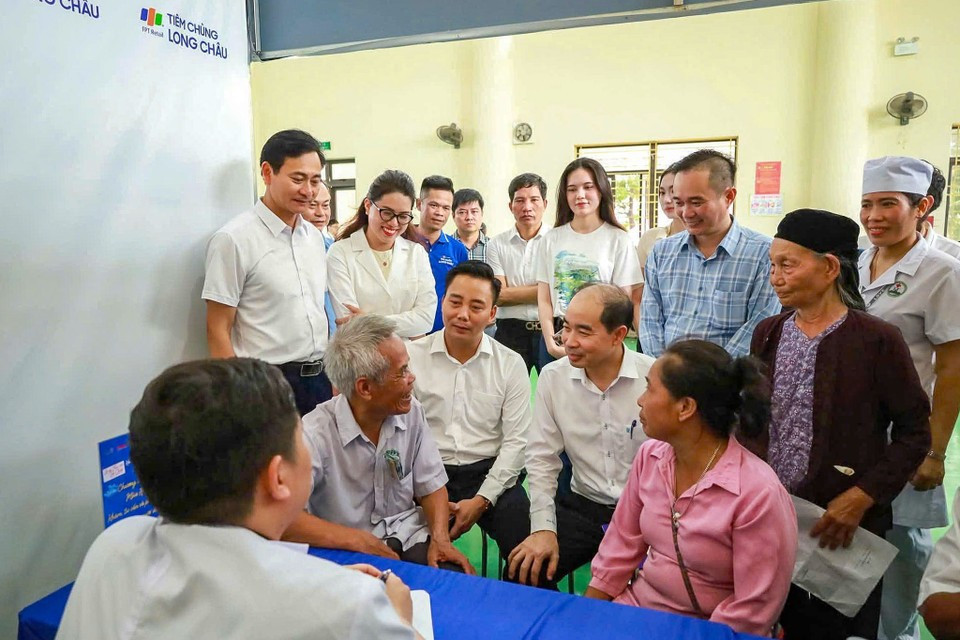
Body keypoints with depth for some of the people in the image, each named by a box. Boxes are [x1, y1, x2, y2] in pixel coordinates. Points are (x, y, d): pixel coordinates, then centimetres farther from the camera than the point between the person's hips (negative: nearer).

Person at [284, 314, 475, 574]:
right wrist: (359, 541, -27)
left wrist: (440, 538, -11)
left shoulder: (411, 412, -2)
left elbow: (431, 486, 6)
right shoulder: (316, 433, -20)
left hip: (408, 540, 5)